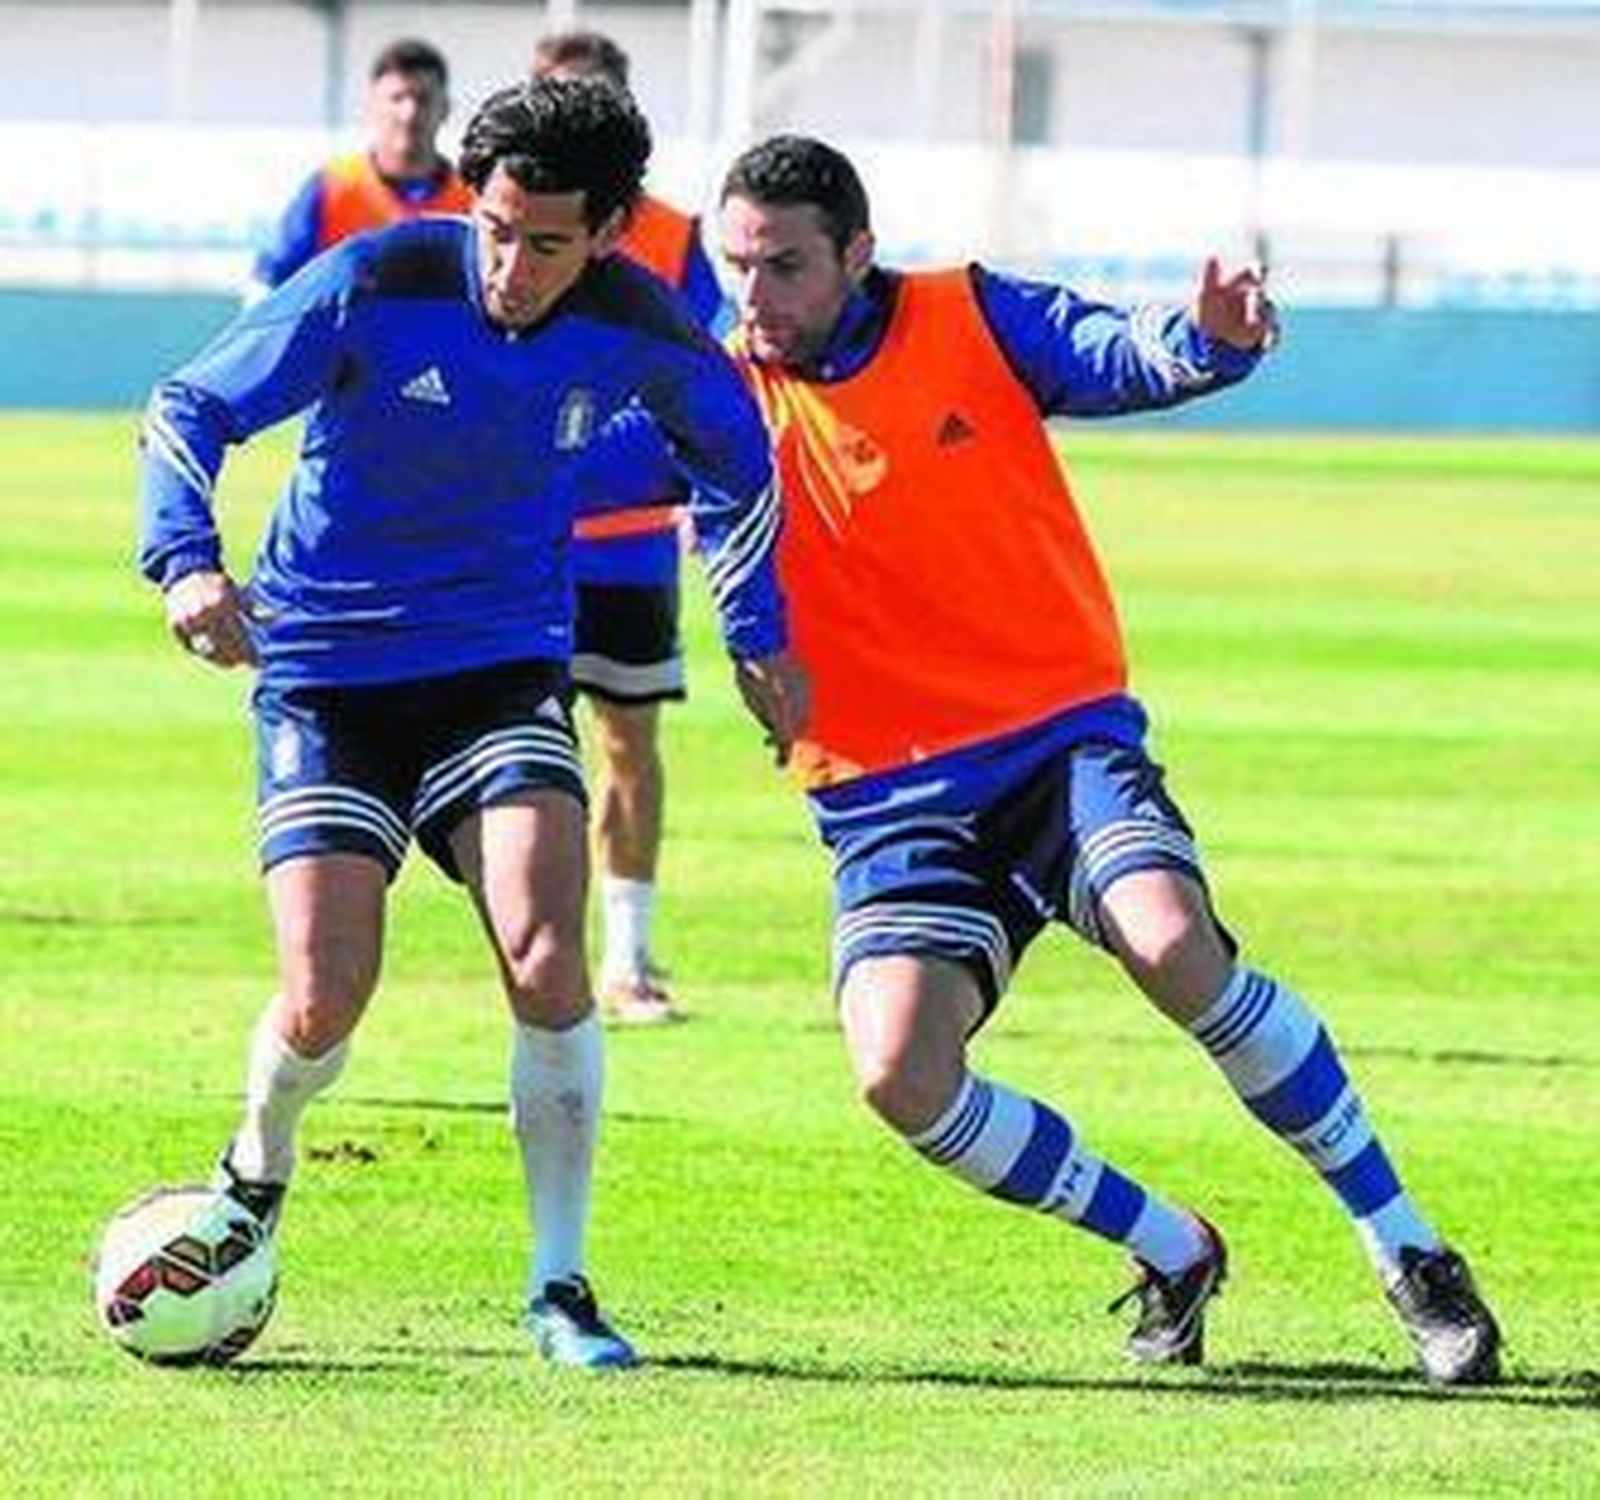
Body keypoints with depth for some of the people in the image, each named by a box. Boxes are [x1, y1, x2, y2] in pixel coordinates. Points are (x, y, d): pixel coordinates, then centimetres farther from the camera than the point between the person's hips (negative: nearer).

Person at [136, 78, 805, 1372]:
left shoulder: (635, 329, -8)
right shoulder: (373, 286, -18)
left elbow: (731, 451, 15)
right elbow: (188, 409, -12)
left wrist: (759, 634, 18)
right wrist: (189, 561, -29)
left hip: (502, 668, 2)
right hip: (324, 670, -2)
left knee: (547, 961, -20)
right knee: (324, 1000, -12)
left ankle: (561, 1287, -6)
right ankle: (256, 1175, 24)